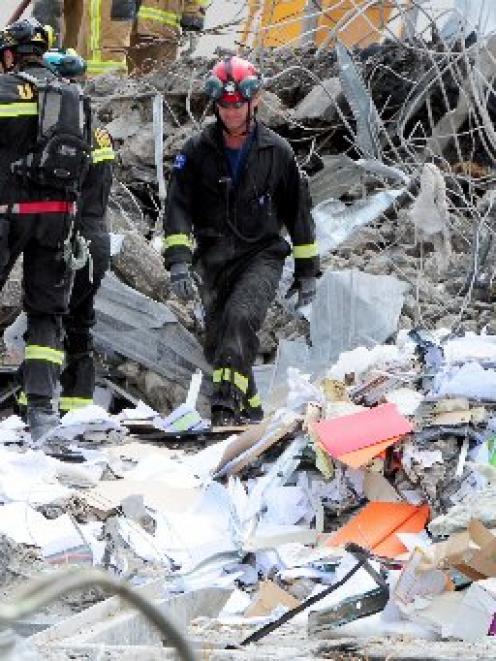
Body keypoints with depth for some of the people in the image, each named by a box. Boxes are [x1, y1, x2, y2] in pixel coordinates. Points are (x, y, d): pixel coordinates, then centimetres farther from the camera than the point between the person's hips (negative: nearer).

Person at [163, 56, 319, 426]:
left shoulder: (276, 152, 1)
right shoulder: (197, 152, 2)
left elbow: (298, 211, 9)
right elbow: (178, 206, -4)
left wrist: (307, 271, 9)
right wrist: (178, 261, -18)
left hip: (262, 254, -3)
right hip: (214, 257, 3)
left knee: (241, 316, -28)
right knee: (217, 342, 3)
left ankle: (227, 404, -35)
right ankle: (249, 407, 20)